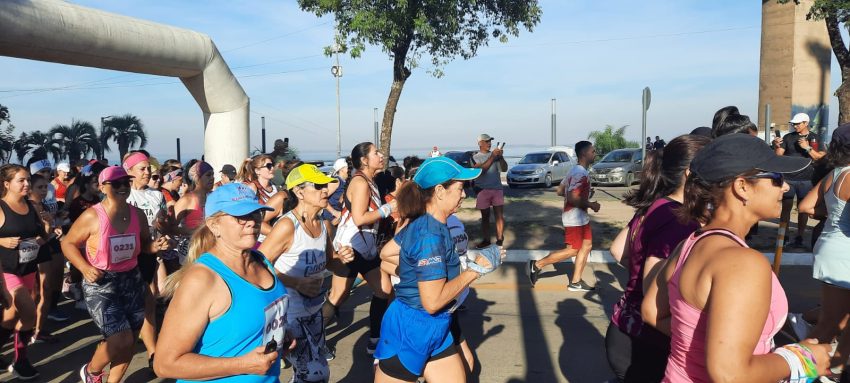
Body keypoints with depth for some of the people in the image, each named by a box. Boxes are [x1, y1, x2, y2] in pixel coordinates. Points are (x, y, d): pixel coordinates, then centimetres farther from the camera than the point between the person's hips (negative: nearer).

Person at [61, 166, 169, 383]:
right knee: (121, 339, -12)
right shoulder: (92, 216, -12)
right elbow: (68, 243, -3)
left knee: (129, 342, 10)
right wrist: (85, 268, -17)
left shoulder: (138, 215, 0)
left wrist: (155, 246, -9)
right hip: (100, 283, -5)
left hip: (132, 280, 5)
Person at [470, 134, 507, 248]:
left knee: (499, 215, -3)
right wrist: (492, 156, -21)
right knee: (485, 216, 7)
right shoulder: (475, 157, 1)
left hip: (497, 189, 1)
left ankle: (500, 239, 1)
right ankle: (486, 239, 14)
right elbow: (481, 169, -16)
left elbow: (504, 169, 0)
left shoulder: (495, 155, 7)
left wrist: (501, 156, -15)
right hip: (483, 190, -1)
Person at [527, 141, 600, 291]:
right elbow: (573, 198, -29)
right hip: (575, 219, -10)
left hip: (580, 217, 10)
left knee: (587, 246, 12)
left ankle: (575, 282, 16)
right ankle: (537, 265, 2)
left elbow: (560, 190, 16)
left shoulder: (576, 171, 11)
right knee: (572, 250, -4)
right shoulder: (580, 173, -21)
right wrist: (591, 205, -16)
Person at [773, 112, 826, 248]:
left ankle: (799, 237, 12)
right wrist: (777, 146, -20)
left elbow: (820, 157, -2)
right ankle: (783, 235, 9)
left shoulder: (815, 139, 4)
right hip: (788, 178, 0)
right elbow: (779, 155, 0)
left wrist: (807, 147, -15)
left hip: (806, 179, 0)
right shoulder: (788, 137, 5)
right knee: (786, 207, 2)